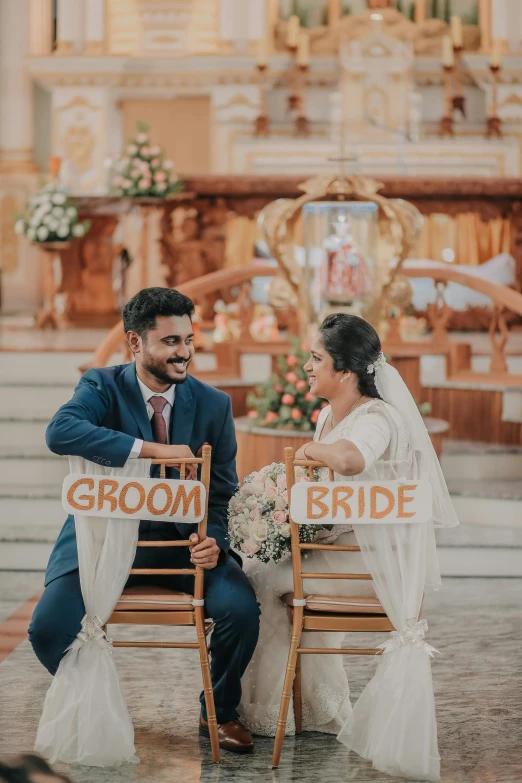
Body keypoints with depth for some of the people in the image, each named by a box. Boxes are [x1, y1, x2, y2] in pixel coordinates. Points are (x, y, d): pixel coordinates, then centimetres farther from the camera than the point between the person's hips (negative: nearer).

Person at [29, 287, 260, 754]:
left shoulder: (214, 405, 1)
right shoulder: (102, 387, -6)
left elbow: (223, 493, 2)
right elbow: (60, 432, -29)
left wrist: (213, 541, -21)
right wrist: (152, 449, -35)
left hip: (182, 540, 2)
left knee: (240, 608, -24)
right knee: (50, 629, -23)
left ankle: (219, 712, 7)